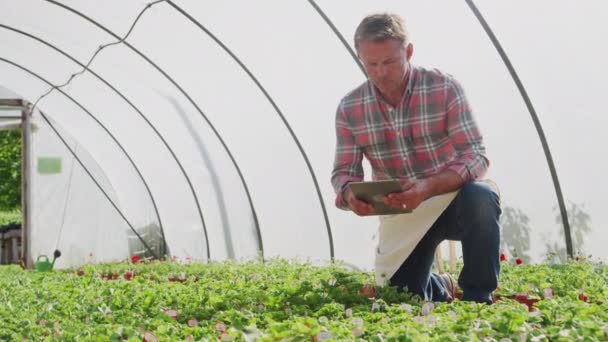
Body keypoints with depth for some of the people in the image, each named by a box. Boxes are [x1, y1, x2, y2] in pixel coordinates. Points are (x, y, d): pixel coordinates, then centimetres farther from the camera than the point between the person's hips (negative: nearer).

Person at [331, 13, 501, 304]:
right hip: (398, 215, 3)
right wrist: (350, 195, -31)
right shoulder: (349, 109, -5)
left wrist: (429, 187, -39)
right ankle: (442, 288, 30)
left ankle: (477, 299, -17)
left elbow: (475, 157, -20)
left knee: (481, 198, -36)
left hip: (450, 200, -2)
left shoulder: (445, 88, -14)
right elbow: (343, 172, -4)